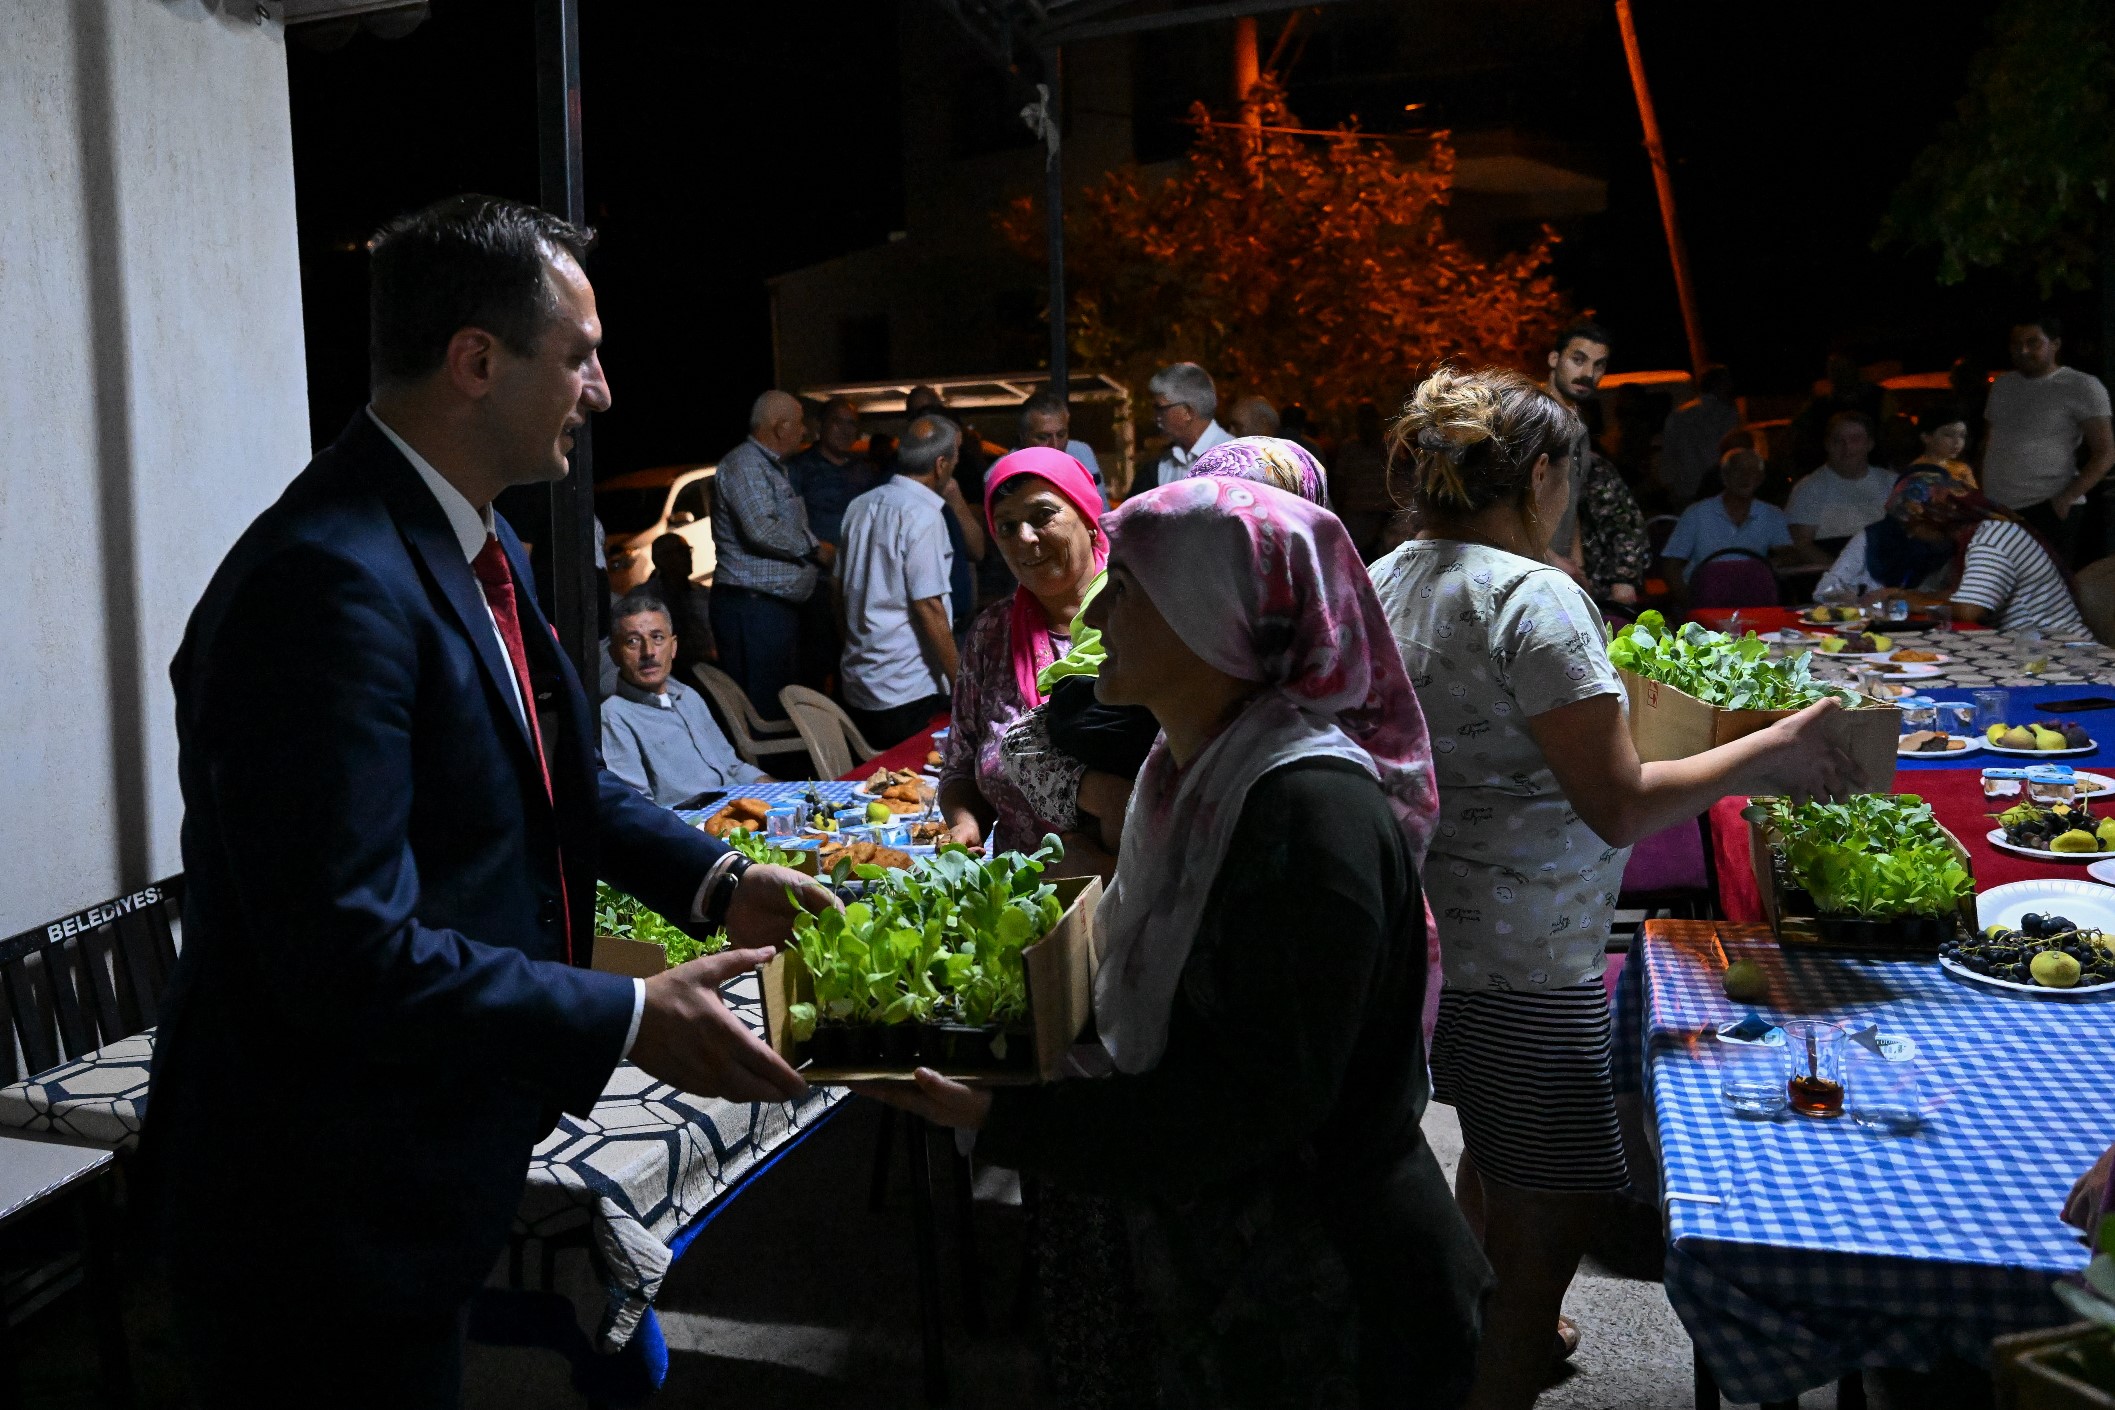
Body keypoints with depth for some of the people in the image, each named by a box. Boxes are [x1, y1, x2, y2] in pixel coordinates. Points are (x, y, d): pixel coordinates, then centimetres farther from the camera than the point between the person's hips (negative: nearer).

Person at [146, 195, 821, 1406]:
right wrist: (630, 1021, -24)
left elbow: (559, 777, 17)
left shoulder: (479, 546, 5)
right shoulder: (330, 581, -27)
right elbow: (346, 953, -30)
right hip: (326, 1213, -9)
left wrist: (715, 882, 4)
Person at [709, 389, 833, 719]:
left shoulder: (772, 467, 22)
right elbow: (761, 530, -23)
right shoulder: (744, 464, -11)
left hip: (781, 604, 10)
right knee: (763, 707, -9)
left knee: (788, 703, 11)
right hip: (753, 606, -10)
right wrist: (814, 547, -10)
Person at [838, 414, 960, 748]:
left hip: (857, 686, 8)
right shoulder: (923, 516, -15)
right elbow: (928, 607, -18)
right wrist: (961, 682, -12)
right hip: (909, 692, -8)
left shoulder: (861, 505, 8)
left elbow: (840, 585, 14)